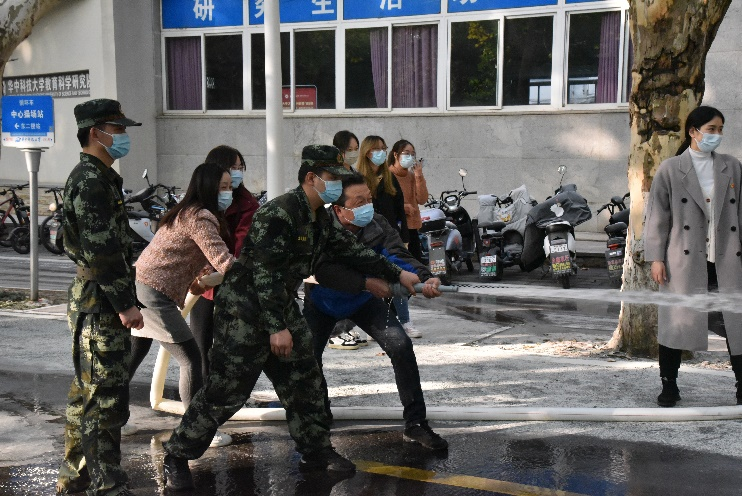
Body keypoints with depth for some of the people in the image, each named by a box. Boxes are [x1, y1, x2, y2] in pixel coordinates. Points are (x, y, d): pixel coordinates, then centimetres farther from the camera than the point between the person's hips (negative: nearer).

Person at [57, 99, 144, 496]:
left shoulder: (99, 177, 18)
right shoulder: (91, 180, -15)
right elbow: (101, 250, -22)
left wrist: (124, 299, 22)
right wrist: (125, 304, -20)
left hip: (95, 303, 11)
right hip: (100, 304, -11)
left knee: (87, 393, 17)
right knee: (106, 398, -5)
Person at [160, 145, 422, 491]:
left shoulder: (319, 218, 7)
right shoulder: (279, 214, -23)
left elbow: (351, 251, 16)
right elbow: (266, 274, -26)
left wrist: (398, 274, 13)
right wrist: (277, 328, -26)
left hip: (281, 308, 9)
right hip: (243, 310, -9)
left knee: (303, 381, 12)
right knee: (225, 391, -5)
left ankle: (316, 452, 26)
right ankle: (176, 458, 10)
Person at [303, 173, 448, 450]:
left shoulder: (377, 225, -21)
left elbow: (399, 256, -30)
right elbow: (323, 271, -41)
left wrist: (425, 278, -50)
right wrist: (366, 283, -50)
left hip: (363, 301, 2)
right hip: (323, 302, -1)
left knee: (401, 346, -14)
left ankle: (416, 425, -4)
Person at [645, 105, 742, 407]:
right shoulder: (670, 169, 3)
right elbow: (656, 216, 0)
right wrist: (656, 258, -6)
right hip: (684, 262, -2)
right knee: (675, 323, 4)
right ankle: (669, 386, 17)